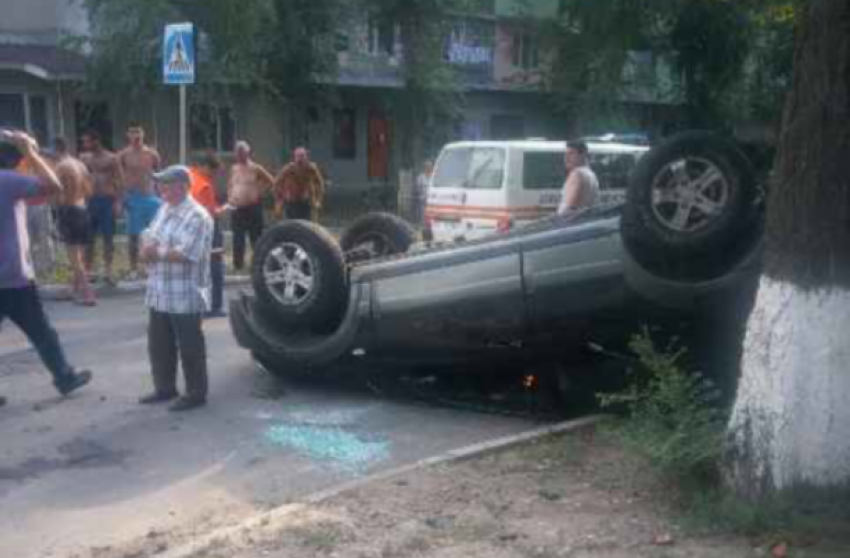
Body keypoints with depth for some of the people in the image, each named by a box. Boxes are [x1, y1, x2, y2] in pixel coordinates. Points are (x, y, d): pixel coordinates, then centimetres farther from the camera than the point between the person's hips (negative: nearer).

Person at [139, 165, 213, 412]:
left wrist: (156, 252, -12)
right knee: (159, 343, 16)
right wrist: (146, 250, -8)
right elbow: (148, 237, 16)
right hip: (159, 292, 9)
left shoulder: (197, 216, -15)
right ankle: (164, 388, 31)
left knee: (190, 346, 1)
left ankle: (196, 394, 12)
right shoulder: (163, 209, 14)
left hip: (185, 295, -9)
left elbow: (186, 254, -23)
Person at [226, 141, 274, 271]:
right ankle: (238, 264, 14)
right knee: (238, 239, 7)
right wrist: (229, 197, 10)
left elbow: (270, 181, 0)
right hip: (236, 208, 5)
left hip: (252, 208, -5)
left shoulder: (255, 168, -4)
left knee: (256, 238, -3)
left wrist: (259, 192, -6)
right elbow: (230, 184, 25)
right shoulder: (234, 169, 11)